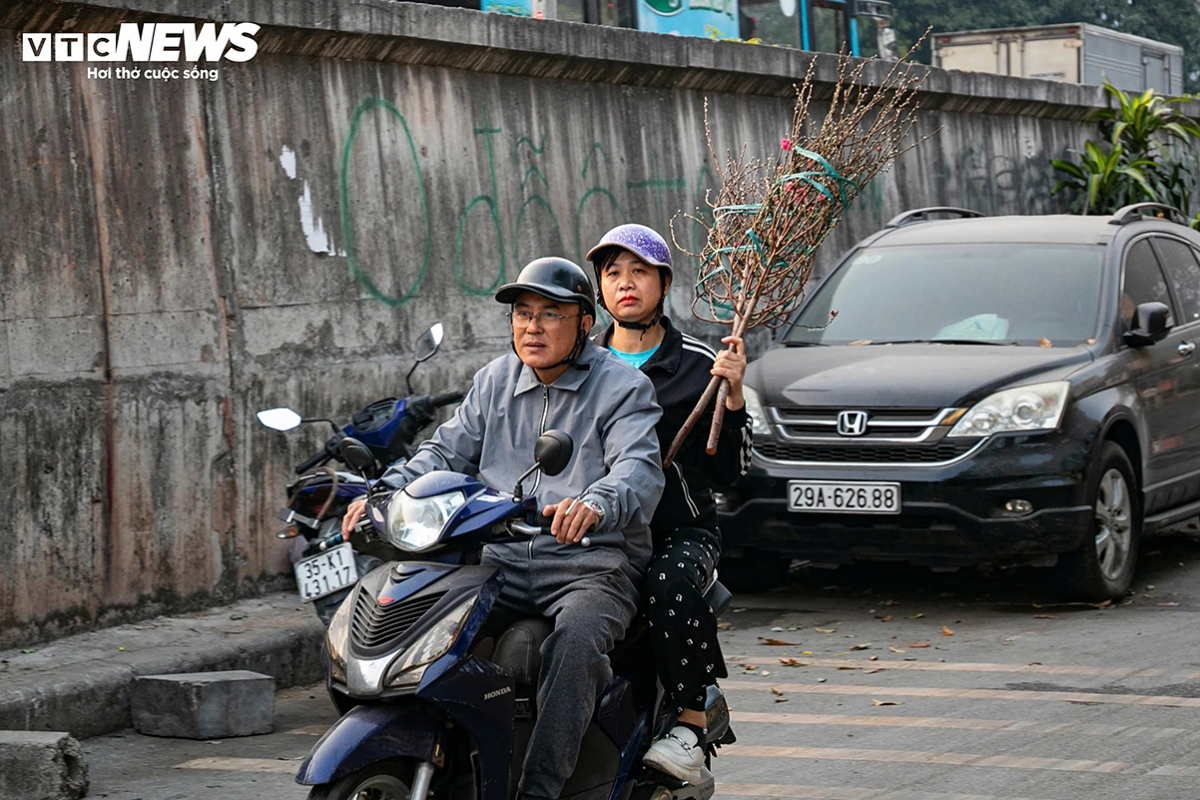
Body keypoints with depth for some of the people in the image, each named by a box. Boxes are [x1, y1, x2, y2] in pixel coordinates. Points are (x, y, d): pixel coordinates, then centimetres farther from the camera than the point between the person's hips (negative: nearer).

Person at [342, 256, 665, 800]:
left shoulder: (622, 386, -1)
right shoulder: (495, 381, 17)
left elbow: (640, 468, -17)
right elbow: (447, 452, 13)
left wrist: (595, 504, -40)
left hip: (592, 566, -5)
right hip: (503, 561, 5)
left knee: (575, 639, -36)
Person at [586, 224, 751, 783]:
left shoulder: (698, 365, 6)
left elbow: (729, 471, 3)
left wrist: (732, 397, -10)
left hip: (682, 531, -3)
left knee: (670, 583, -37)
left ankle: (691, 723, -31)